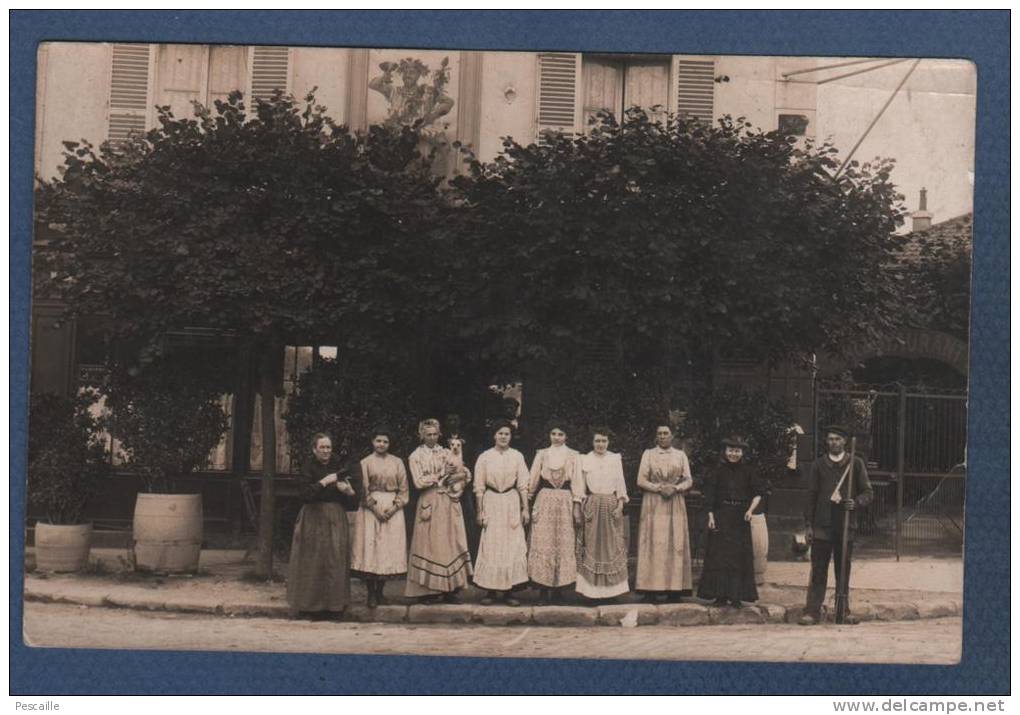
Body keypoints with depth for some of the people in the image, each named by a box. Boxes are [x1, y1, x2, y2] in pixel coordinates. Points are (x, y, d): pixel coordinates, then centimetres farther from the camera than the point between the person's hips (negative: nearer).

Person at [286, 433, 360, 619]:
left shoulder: (337, 467, 11)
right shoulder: (308, 466, -2)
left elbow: (352, 500, 13)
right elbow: (305, 493, -16)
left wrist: (349, 490, -8)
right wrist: (324, 482, -19)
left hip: (336, 519, 4)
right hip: (314, 519, -4)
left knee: (335, 561, 2)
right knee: (314, 561, -4)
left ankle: (332, 604, 8)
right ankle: (310, 605, 3)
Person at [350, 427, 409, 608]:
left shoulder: (397, 462, 8)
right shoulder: (365, 463, 4)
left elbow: (404, 489, 6)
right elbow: (363, 490, -2)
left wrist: (393, 507, -8)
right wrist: (376, 508, -12)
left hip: (393, 510, 2)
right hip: (370, 510, -2)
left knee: (389, 550, 0)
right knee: (370, 549, -6)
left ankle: (380, 592, 11)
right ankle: (371, 593, -1)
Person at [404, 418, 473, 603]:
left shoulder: (446, 453, 12)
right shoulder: (416, 456, 3)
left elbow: (466, 473, 10)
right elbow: (419, 482, -9)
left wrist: (458, 476, -12)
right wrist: (442, 474, -13)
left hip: (449, 503, 3)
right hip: (430, 503, -3)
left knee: (451, 542, -2)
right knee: (430, 544, -3)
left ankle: (450, 588, -1)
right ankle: (429, 589, 2)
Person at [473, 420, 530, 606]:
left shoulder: (517, 456, 3)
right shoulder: (485, 457, 1)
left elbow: (523, 485, 4)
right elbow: (479, 487, 3)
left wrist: (525, 508, 1)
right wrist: (480, 512, 0)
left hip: (512, 503, 1)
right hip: (491, 503, -1)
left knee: (513, 547, -1)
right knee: (490, 547, -1)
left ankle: (508, 591, 6)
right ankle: (491, 591, 6)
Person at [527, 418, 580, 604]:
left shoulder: (573, 455, 5)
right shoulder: (541, 454, 8)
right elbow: (533, 480, 8)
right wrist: (528, 499, 2)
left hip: (565, 502, 0)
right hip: (544, 501, 0)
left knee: (563, 544, 0)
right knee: (542, 543, -3)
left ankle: (558, 588, 7)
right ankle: (543, 589, 1)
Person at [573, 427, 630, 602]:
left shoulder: (616, 459, 7)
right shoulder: (584, 460, 4)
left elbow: (620, 483, 6)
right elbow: (579, 486, 3)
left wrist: (620, 504, -5)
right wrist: (577, 509, -2)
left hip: (612, 505, 1)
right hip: (592, 505, -1)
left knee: (613, 546, 2)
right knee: (592, 546, -1)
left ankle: (611, 587, 8)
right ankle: (592, 589, 2)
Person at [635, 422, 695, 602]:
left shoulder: (680, 455, 12)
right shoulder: (648, 454, 8)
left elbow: (689, 480, 7)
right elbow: (641, 480, 1)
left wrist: (675, 488, -11)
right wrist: (659, 488, -13)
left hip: (675, 504, 2)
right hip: (653, 505, -2)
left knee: (676, 544, -3)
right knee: (653, 545, -7)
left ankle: (674, 588, -2)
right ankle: (651, 589, -8)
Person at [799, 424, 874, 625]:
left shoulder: (856, 464, 6)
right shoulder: (819, 464, 7)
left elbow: (868, 492, 7)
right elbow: (811, 495, 7)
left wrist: (855, 503, -14)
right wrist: (808, 524, 1)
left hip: (845, 524, 0)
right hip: (822, 525, 0)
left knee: (843, 569, 7)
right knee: (818, 569, -2)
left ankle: (844, 610, 16)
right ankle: (813, 611, 0)